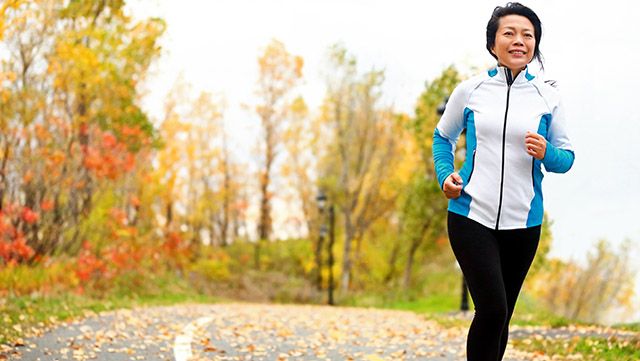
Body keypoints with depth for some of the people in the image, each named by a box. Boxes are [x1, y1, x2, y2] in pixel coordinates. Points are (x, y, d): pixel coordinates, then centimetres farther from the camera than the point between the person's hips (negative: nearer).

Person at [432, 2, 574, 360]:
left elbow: (566, 158, 8)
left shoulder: (548, 98, 3)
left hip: (523, 221, 2)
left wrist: (546, 153, -15)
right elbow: (443, 136, 16)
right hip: (471, 215, -2)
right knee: (492, 310, -15)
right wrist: (445, 175, -1)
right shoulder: (470, 90, 2)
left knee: (500, 316, 11)